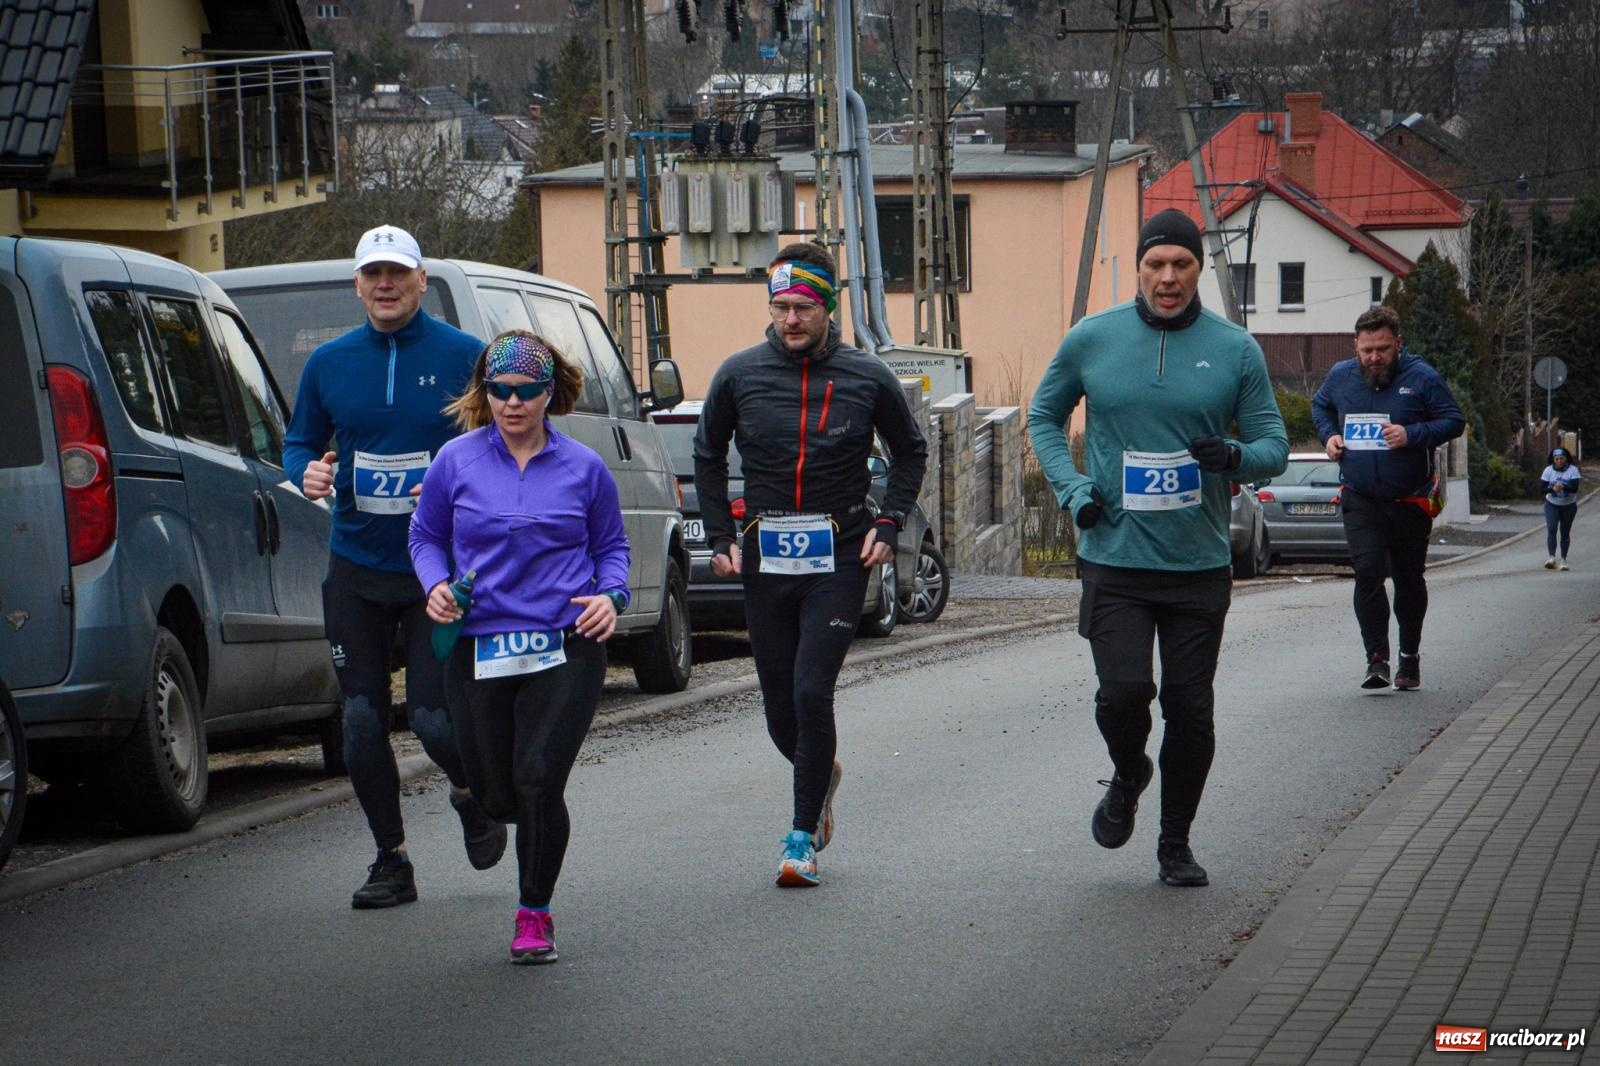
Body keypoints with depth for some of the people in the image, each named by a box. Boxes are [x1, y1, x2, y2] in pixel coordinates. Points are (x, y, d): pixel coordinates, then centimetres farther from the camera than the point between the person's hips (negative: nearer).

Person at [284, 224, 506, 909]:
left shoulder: (464, 357, -3)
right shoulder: (329, 363, 7)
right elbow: (300, 441, 15)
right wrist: (307, 473, -8)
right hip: (356, 569, 4)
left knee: (433, 718, -8)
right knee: (362, 719, 3)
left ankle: (471, 793, 27)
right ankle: (391, 862, 16)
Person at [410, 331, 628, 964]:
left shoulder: (583, 468, 4)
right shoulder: (456, 462, 3)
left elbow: (611, 545, 16)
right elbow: (425, 535, 14)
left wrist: (611, 595, -4)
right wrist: (436, 585, -5)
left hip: (565, 650, -1)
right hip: (478, 648, 2)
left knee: (538, 783, -13)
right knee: (496, 797, 6)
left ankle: (535, 914, 6)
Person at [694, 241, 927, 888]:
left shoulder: (867, 378, -2)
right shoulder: (740, 374, 1)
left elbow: (911, 452, 14)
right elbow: (708, 456, 16)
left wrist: (888, 525, 2)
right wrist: (721, 537, 8)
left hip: (839, 558, -2)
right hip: (766, 560, 2)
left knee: (811, 692, -14)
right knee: (781, 709, 7)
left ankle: (804, 837, -4)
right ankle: (822, 774, 41)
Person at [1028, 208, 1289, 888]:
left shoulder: (1235, 350, 2)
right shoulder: (1091, 340, 2)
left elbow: (1274, 442, 6)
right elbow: (1044, 417, 15)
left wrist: (1237, 456, -18)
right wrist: (1072, 488, -1)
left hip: (1200, 563, 1)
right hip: (1114, 558, -1)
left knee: (1190, 710, 2)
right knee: (1123, 690, -15)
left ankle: (1175, 844, 21)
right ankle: (1127, 777, 19)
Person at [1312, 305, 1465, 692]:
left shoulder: (1422, 378, -7)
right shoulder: (1340, 376, 3)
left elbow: (1454, 421, -6)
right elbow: (1320, 406, 23)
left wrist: (1412, 435, -20)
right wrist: (1329, 434, 4)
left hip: (1409, 500, -1)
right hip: (1360, 500, 1)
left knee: (1409, 579, 10)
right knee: (1368, 572, -15)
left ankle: (1410, 656, 27)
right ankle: (1376, 659, -14)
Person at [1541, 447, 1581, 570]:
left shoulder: (1573, 470, -10)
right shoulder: (1548, 470, -6)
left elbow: (1574, 488, -20)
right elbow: (1544, 488, -9)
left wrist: (1563, 487, -40)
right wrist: (1552, 488, -31)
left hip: (1568, 506, 0)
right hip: (1552, 505, 0)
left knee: (1565, 532, 6)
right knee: (1551, 529, -18)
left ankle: (1563, 559, 17)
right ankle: (1551, 557, -25)